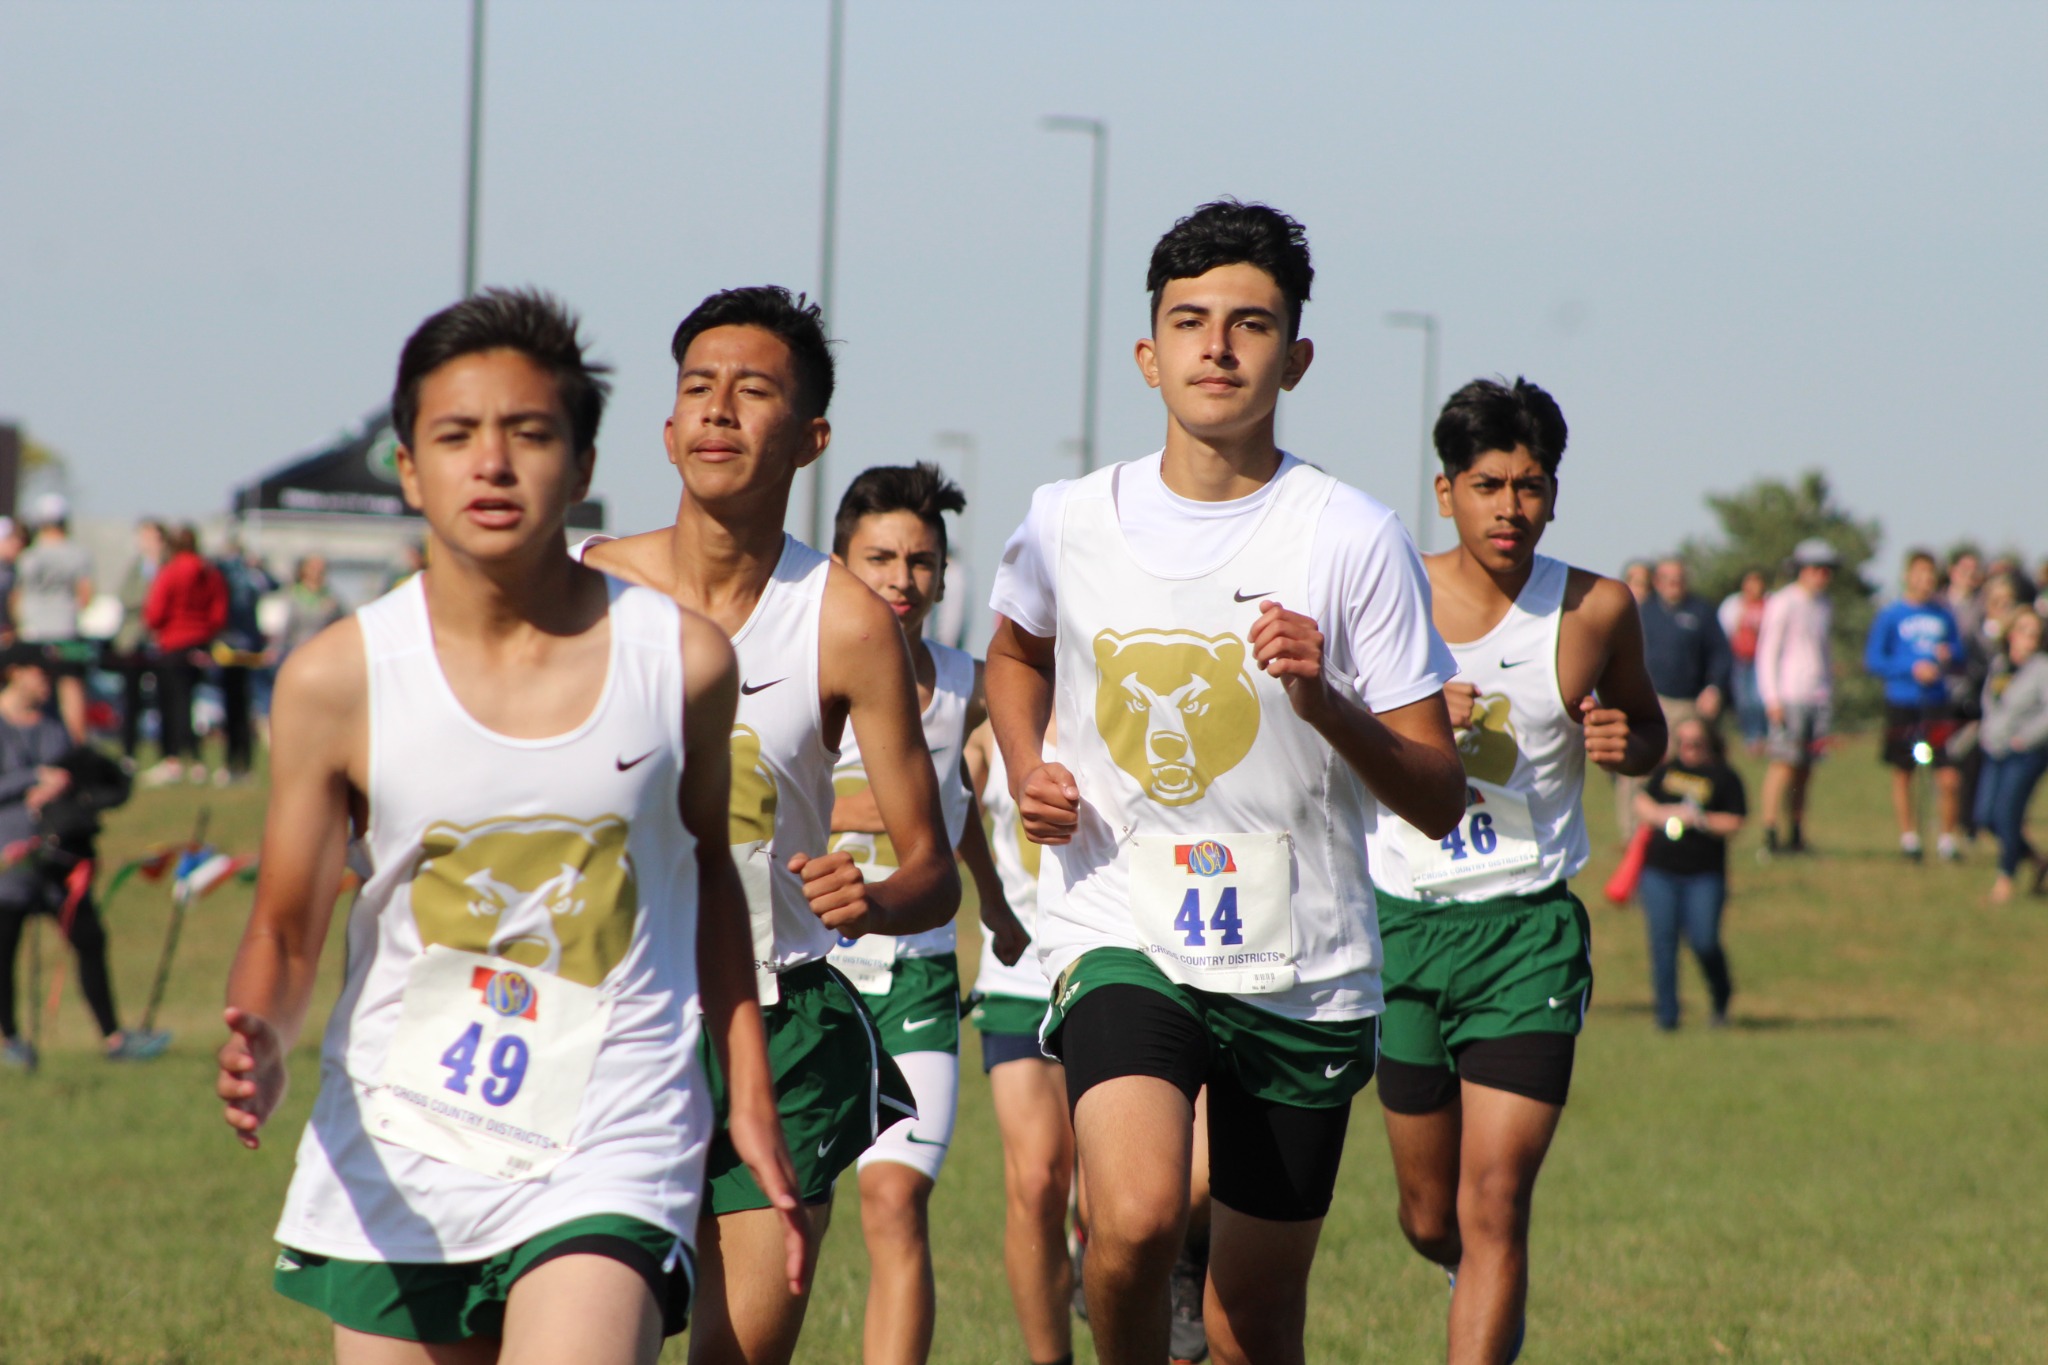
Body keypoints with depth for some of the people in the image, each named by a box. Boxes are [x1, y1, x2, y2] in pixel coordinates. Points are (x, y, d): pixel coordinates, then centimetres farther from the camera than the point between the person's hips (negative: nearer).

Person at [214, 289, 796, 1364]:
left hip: (611, 1158, -1)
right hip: (397, 1164, 2)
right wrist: (259, 1047, -21)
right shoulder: (339, 680, -6)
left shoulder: (681, 660, -3)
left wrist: (749, 1097, 14)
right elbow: (286, 925, 1)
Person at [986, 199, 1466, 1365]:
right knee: (1136, 1219, -28)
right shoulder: (1070, 524, 0)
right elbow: (1017, 652, 25)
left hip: (1306, 970, 0)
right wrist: (1029, 773, 6)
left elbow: (1440, 799, -6)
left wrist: (1324, 702, -23)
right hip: (1122, 937, 0)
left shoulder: (1352, 538, -7)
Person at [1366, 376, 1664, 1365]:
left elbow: (1649, 729, 15)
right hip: (1404, 920, 1)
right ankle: (1478, 1283, 47)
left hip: (1530, 927, -1)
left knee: (1494, 1205, -13)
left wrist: (1624, 745, -9)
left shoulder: (1595, 610, -2)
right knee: (1430, 1220, 13)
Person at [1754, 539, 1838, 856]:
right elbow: (1767, 652, -6)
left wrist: (1829, 694, 19)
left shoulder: (1826, 604, 16)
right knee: (1784, 764, -11)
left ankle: (1796, 835, 6)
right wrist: (1772, 698, -13)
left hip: (1818, 697, 6)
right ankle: (1770, 835, -13)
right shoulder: (1783, 604, -5)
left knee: (1805, 769, 4)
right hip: (1790, 696, -6)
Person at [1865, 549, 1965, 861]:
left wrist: (1949, 657, -6)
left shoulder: (1943, 615, 8)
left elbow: (1960, 657, 17)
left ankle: (1948, 838, 7)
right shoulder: (1891, 615, -1)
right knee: (1902, 774, 6)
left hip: (1937, 704, 2)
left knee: (1949, 778, -7)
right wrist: (1913, 669, -13)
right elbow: (1873, 660, -4)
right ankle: (1908, 837, 19)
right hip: (1901, 704, -2)